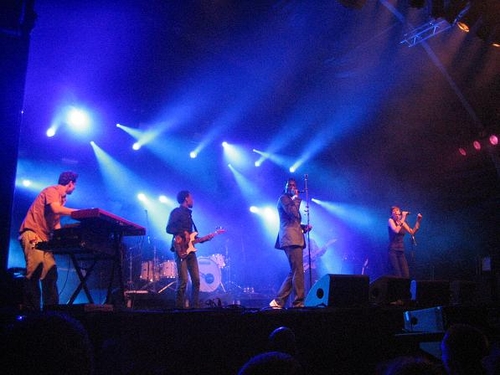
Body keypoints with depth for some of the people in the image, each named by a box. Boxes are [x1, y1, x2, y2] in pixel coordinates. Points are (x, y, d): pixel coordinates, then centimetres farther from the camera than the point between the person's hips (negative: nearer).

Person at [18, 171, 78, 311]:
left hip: (44, 236, 9)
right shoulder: (52, 190, -7)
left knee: (50, 272, 1)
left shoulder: (62, 198, 18)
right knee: (36, 265, -22)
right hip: (32, 233, -9)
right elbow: (56, 209, -24)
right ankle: (30, 308, -18)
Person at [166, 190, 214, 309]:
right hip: (180, 250, -8)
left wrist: (205, 238, 14)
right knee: (183, 280, -12)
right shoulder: (177, 212, -1)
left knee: (196, 280, 4)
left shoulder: (188, 214, 24)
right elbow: (169, 228, -14)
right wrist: (184, 233, -19)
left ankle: (195, 306, 9)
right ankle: (180, 307, -6)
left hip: (190, 250, 8)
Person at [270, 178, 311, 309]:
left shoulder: (291, 201, 28)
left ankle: (278, 302, 10)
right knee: (298, 272, -13)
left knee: (294, 272, 9)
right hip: (291, 239, -10)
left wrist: (304, 227, 11)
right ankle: (298, 303, -11)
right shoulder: (283, 198, -1)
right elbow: (294, 213, -18)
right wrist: (296, 198, -5)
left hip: (294, 239, 10)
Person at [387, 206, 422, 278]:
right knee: (397, 275, -14)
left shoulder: (403, 222, 13)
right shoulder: (391, 220, -2)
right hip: (393, 251, -6)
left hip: (401, 251, 6)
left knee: (406, 275, -5)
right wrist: (403, 218, -17)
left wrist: (418, 221, 0)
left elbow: (412, 232, 7)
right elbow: (396, 230, -20)